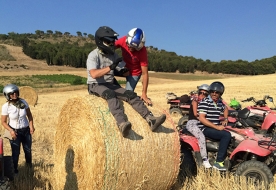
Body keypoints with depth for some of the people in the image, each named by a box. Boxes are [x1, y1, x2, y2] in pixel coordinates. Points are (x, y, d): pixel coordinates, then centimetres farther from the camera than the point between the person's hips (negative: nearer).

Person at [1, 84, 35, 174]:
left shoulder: (23, 102, -10)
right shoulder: (6, 106, -17)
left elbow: (29, 115, 2)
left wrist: (31, 126, -8)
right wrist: (11, 130, -22)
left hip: (26, 130, 3)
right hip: (15, 131, -3)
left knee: (28, 149, 15)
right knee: (16, 152, 2)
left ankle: (29, 165, 42)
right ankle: (14, 169, 26)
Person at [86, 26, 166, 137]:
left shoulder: (113, 55, 9)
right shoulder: (93, 55, -10)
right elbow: (94, 74, -28)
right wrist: (110, 67, -35)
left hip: (110, 85, 6)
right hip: (95, 86, -6)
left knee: (130, 94, -15)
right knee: (110, 94, -38)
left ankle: (150, 119, -25)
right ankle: (122, 123, -57)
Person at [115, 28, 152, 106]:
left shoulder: (142, 51, -33)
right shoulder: (123, 40, -27)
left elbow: (145, 73, -29)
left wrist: (144, 94, -29)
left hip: (135, 73, -3)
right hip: (124, 67, 4)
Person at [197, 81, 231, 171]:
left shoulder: (219, 102, 11)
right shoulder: (205, 102, -13)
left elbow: (225, 109, 34)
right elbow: (201, 118, -20)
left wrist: (225, 119, 15)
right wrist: (216, 127, -22)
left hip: (216, 127, 8)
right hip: (205, 129, -8)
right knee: (226, 135, -26)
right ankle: (218, 162, -24)